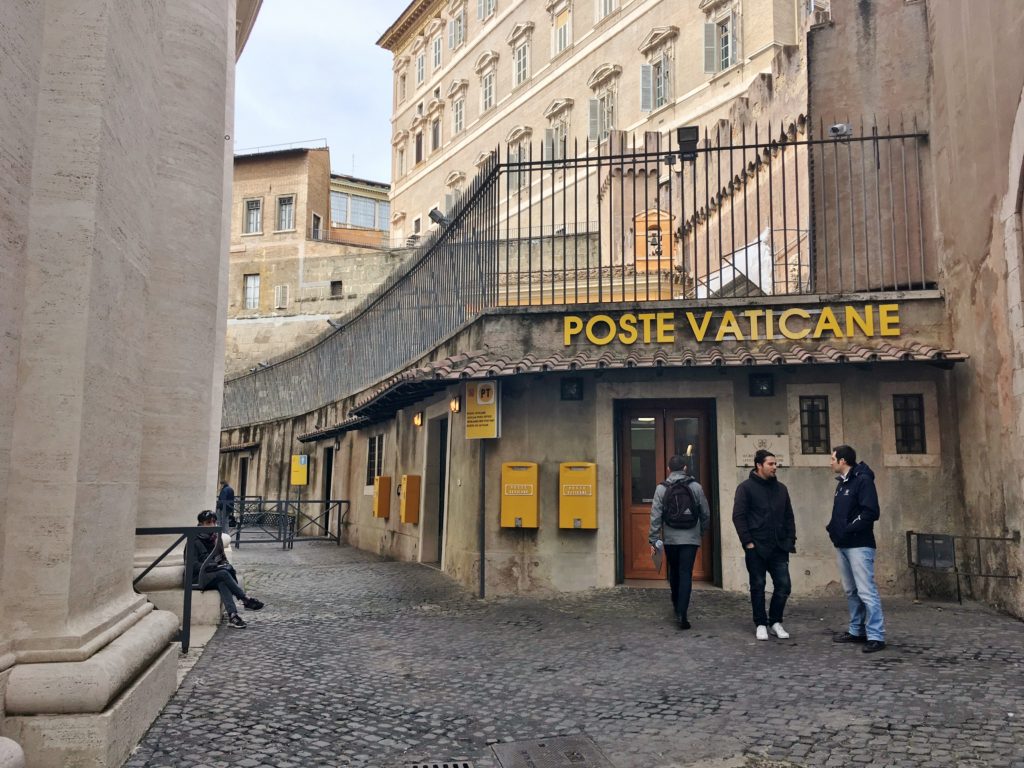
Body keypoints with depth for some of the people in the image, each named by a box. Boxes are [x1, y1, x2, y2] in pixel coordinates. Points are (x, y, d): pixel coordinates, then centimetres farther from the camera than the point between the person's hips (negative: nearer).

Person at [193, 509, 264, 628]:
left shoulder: (216, 537, 10)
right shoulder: (195, 541, -8)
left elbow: (222, 558, 19)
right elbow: (194, 565, -15)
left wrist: (226, 565, -6)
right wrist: (217, 566, -23)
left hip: (214, 576, 4)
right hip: (198, 578, -4)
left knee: (222, 582, -33)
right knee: (223, 574, -33)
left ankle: (232, 615, -48)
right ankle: (246, 600, -30)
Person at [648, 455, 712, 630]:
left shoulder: (661, 488, -3)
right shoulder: (696, 487, -1)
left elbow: (656, 516, -6)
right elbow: (706, 514, 4)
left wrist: (653, 540, -2)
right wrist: (702, 532, 20)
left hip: (670, 539, 1)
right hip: (690, 538, -1)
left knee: (674, 573, 18)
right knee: (686, 575, -1)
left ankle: (677, 608, 33)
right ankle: (682, 614, -11)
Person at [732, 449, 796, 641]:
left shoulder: (781, 488, 12)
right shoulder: (746, 487, -5)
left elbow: (789, 517, 16)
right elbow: (738, 516, -9)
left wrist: (790, 540, 6)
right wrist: (748, 542, -13)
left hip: (779, 548, 4)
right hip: (756, 548, -4)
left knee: (784, 585, 2)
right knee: (758, 586, 5)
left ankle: (776, 622, 19)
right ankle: (760, 624, 17)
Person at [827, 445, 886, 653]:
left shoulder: (863, 480, -10)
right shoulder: (842, 483, 16)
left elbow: (871, 512, -19)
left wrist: (849, 529, -18)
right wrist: (833, 527, 4)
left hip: (859, 545, -9)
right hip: (842, 545, 9)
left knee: (866, 591, -9)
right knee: (851, 591, 13)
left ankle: (876, 636, -6)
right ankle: (857, 631, 21)